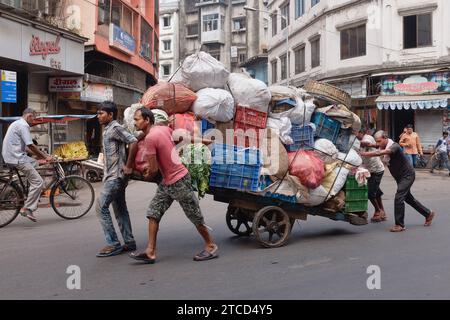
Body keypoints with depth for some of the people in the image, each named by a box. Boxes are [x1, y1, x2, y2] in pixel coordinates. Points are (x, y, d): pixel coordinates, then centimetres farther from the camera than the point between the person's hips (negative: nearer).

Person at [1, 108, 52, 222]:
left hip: (11, 156, 10)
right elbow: (31, 145, -17)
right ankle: (27, 209, -14)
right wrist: (44, 156, -7)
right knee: (38, 182, -13)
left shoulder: (17, 124, 22)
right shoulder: (23, 125, -11)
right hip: (17, 158, -10)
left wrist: (42, 155, 18)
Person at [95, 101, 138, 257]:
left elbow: (134, 142, -21)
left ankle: (113, 244, -7)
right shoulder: (108, 130, 18)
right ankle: (129, 242, 16)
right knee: (120, 209, 11)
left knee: (101, 207, -10)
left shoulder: (115, 128, -12)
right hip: (112, 175, 10)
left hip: (116, 175, -10)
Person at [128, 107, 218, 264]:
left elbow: (153, 169, -19)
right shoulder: (164, 128, 3)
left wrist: (147, 176, 1)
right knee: (153, 213, 5)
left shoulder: (150, 138, -22)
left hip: (179, 182, -10)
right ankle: (150, 252, 6)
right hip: (167, 182, 10)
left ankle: (211, 246, 21)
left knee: (195, 216, 5)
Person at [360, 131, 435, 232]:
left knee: (399, 198, -17)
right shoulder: (384, 147, 0)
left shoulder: (394, 146, -27)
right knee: (408, 197, 18)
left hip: (407, 175, -10)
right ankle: (428, 213, 36)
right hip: (399, 176, 10)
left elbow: (379, 153, -45)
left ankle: (400, 225, -10)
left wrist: (363, 154, -50)